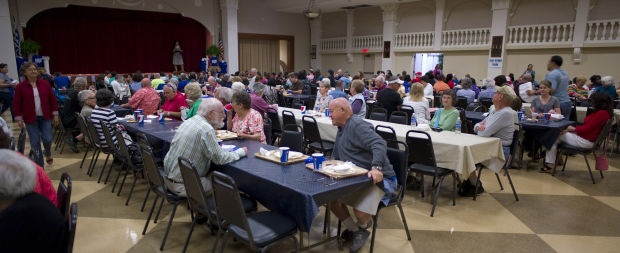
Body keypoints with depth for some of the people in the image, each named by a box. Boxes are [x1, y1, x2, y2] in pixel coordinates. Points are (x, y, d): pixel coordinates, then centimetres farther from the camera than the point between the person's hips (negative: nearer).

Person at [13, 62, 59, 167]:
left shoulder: (45, 84, 1)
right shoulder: (20, 87, -3)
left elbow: (52, 99, 4)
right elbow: (16, 103, 1)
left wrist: (55, 114, 2)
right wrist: (19, 118, -4)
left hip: (45, 116, 1)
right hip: (30, 118, -1)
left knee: (47, 139, -2)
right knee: (35, 142, 3)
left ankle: (48, 153, 33)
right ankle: (39, 165, 16)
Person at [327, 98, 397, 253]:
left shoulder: (357, 125, -14)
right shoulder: (341, 129, 20)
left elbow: (379, 145, -29)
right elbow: (336, 156, 32)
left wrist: (376, 168, -42)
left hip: (377, 177, -9)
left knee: (361, 214, -26)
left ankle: (364, 227, 14)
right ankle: (356, 231, 9)